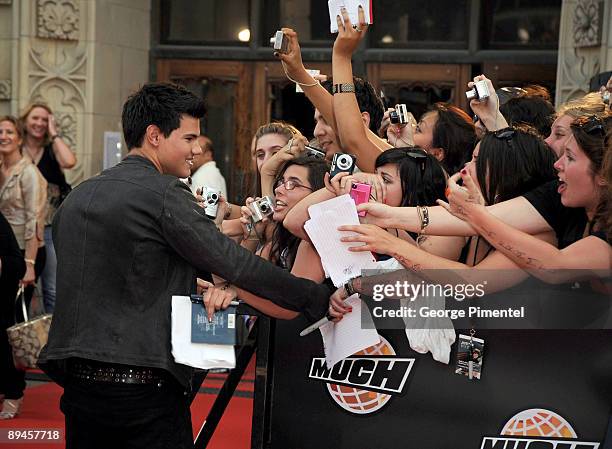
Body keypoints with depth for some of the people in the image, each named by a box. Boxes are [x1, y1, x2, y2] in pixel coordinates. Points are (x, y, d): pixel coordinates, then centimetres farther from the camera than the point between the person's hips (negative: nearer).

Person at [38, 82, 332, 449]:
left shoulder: (76, 198, 12)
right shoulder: (165, 194, -11)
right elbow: (237, 264, -15)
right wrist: (321, 298, -10)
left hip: (79, 386, 8)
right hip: (145, 388, -7)